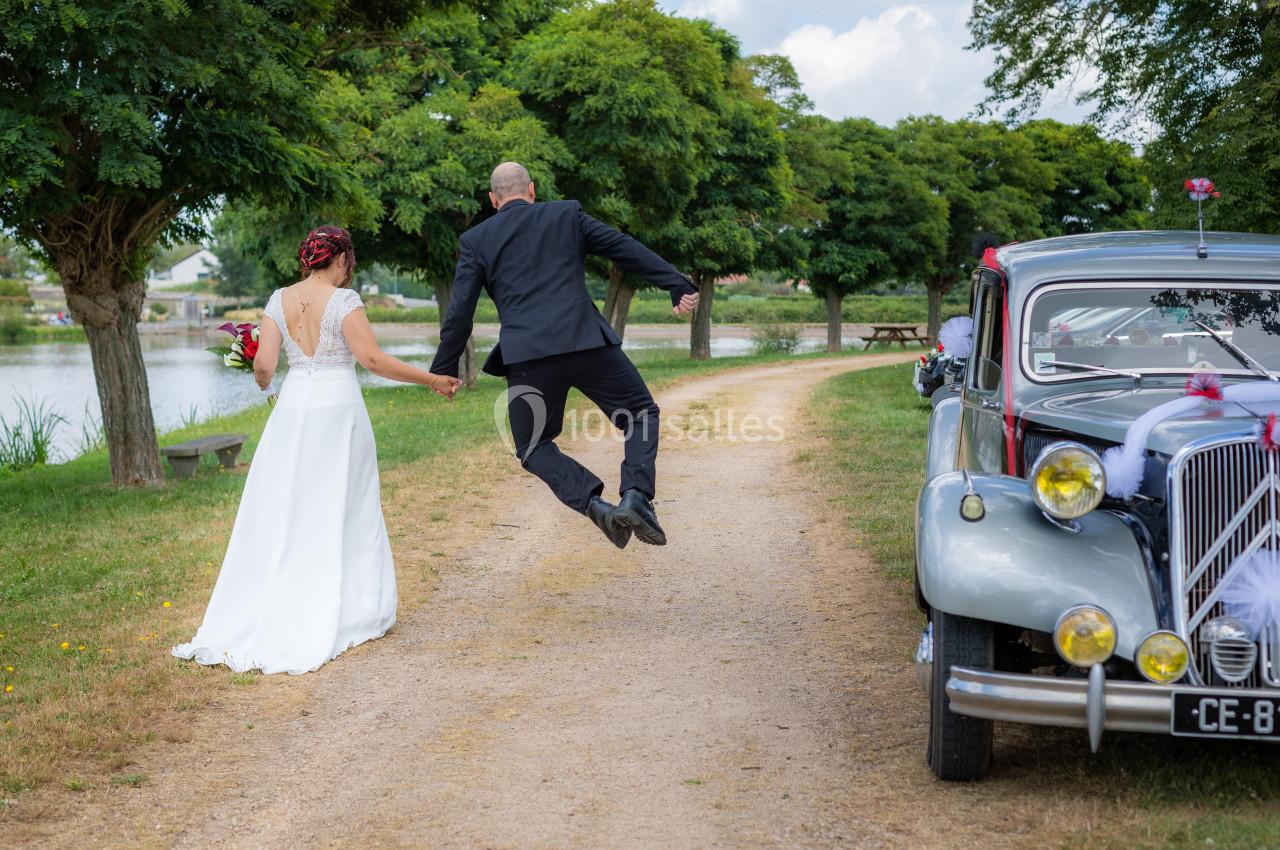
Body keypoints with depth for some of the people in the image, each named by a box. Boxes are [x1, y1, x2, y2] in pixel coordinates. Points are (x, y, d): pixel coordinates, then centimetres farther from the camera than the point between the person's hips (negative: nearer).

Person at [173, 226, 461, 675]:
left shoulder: (280, 300, 5)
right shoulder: (343, 299, -8)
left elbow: (263, 364, 0)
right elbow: (372, 359, -14)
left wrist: (263, 381, 24)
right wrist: (432, 380, -8)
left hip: (293, 410, 4)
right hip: (338, 409, -4)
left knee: (281, 514, 8)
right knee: (342, 515, 5)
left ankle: (260, 617, 9)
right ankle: (351, 612, 11)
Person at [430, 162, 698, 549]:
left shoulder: (476, 240, 11)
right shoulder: (567, 214, 12)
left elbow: (459, 314, 8)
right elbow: (625, 248, 13)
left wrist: (443, 372, 17)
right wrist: (679, 285, 18)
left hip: (527, 357, 0)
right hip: (588, 343, 0)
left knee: (533, 448, 17)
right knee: (641, 414, 17)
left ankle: (595, 504, -7)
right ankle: (635, 496, -6)